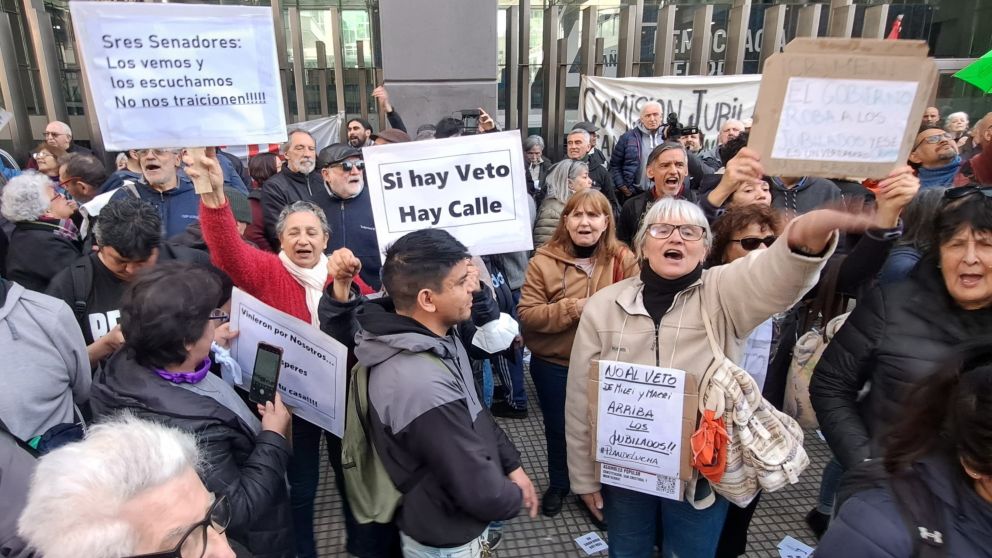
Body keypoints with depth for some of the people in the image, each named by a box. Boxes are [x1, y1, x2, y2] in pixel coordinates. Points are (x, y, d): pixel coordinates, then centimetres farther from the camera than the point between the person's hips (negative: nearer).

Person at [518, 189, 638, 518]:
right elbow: (527, 314, -15)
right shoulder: (543, 261, -11)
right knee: (558, 428, 18)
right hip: (554, 364, 0)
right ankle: (558, 484, 43)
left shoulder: (624, 260, -7)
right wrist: (573, 308, -25)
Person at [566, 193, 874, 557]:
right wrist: (584, 478, 4)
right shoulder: (603, 306, -6)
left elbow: (775, 277, -34)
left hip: (701, 475, -1)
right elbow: (581, 400, -1)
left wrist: (806, 237, -57)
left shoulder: (723, 294, -10)